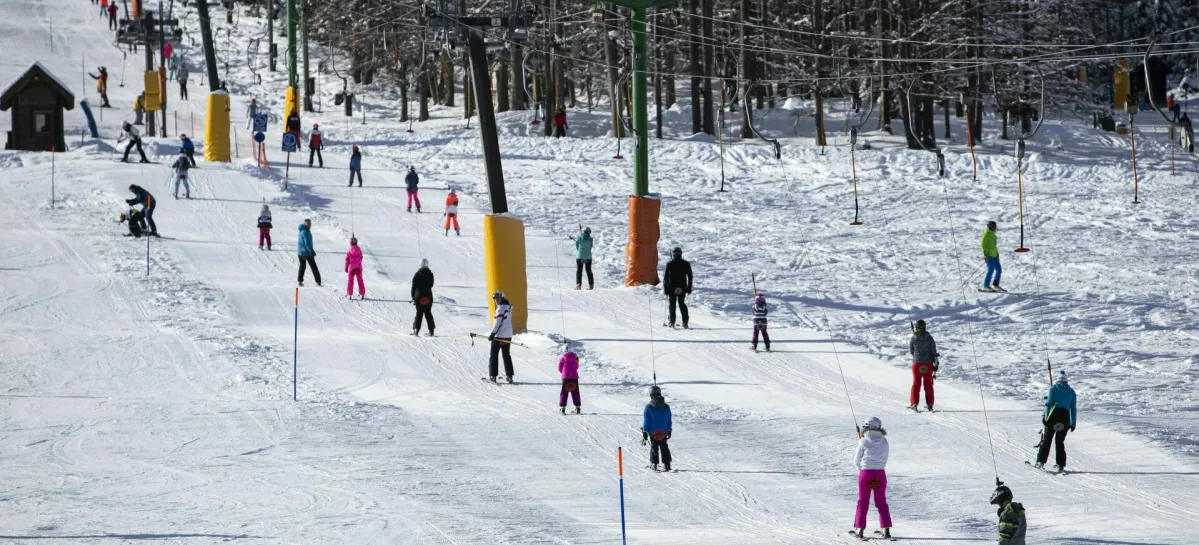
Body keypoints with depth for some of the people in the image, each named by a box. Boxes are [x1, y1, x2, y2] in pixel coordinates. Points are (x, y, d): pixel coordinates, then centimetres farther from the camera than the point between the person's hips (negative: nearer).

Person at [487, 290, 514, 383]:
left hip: (499, 336, -8)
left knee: (494, 355, 0)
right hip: (508, 336, 8)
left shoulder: (501, 308, -14)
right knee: (507, 356, 14)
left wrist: (492, 334, -21)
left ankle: (493, 376, -2)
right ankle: (509, 376, 12)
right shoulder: (508, 307, 11)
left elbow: (498, 322, -20)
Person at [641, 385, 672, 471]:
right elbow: (669, 421, 8)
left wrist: (644, 433, -4)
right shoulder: (666, 407, 1)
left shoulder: (648, 407, -10)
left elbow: (646, 421, -8)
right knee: (664, 447, 12)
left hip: (653, 432, -3)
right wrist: (669, 431, 18)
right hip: (663, 432, 3)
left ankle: (654, 464, 5)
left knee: (654, 447, 8)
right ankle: (666, 464, 9)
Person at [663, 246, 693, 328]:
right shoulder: (686, 264, 2)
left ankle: (672, 322, 0)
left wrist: (666, 289, 1)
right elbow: (690, 276, 5)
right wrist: (689, 288, 13)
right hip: (682, 288, 2)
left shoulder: (669, 264, -6)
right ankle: (685, 321, 3)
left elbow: (666, 277, -6)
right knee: (682, 304, 12)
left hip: (672, 288, -2)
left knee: (672, 304, 6)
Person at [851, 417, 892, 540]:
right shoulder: (884, 442, -2)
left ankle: (860, 528, 4)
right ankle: (886, 528, 7)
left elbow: (856, 460, -1)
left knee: (863, 502, 7)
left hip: (865, 473, -2)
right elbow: (885, 457, 8)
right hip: (880, 473, 2)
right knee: (881, 501, 11)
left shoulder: (863, 442, -9)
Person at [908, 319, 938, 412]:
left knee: (916, 383, 8)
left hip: (917, 363, -1)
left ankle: (914, 403, 2)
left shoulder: (913, 339, -8)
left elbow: (911, 351, 4)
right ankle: (929, 403, 9)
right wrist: (935, 363, 2)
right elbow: (933, 351, -5)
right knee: (928, 383, 10)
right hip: (928, 363, 1)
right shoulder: (929, 338, -7)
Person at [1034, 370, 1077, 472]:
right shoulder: (1071, 391, 11)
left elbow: (1049, 403, -7)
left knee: (1047, 439, 6)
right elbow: (1073, 408, 10)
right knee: (1060, 441, 8)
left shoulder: (1053, 389, 2)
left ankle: (1041, 461, 0)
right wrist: (1073, 423, 13)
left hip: (1054, 414, -2)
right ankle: (1060, 465, 0)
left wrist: (1045, 417, -7)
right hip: (1065, 416, 2)